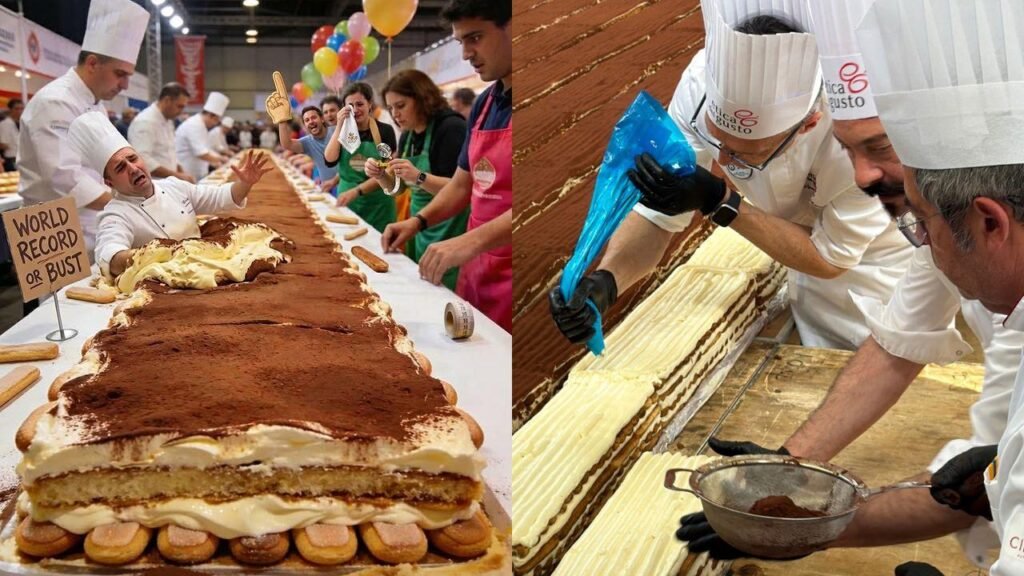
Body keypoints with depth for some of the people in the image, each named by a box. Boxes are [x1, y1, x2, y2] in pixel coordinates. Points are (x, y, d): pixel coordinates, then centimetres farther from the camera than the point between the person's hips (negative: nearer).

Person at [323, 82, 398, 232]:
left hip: (377, 204, -3)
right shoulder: (342, 130, 6)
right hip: (347, 200, 3)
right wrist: (339, 126, -12)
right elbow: (330, 159, -8)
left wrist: (356, 191, -20)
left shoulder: (384, 131, -5)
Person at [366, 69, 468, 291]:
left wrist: (420, 177, -33)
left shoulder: (451, 128, -16)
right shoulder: (408, 135, 8)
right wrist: (380, 175, -7)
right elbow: (397, 186, 15)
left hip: (447, 231, -8)